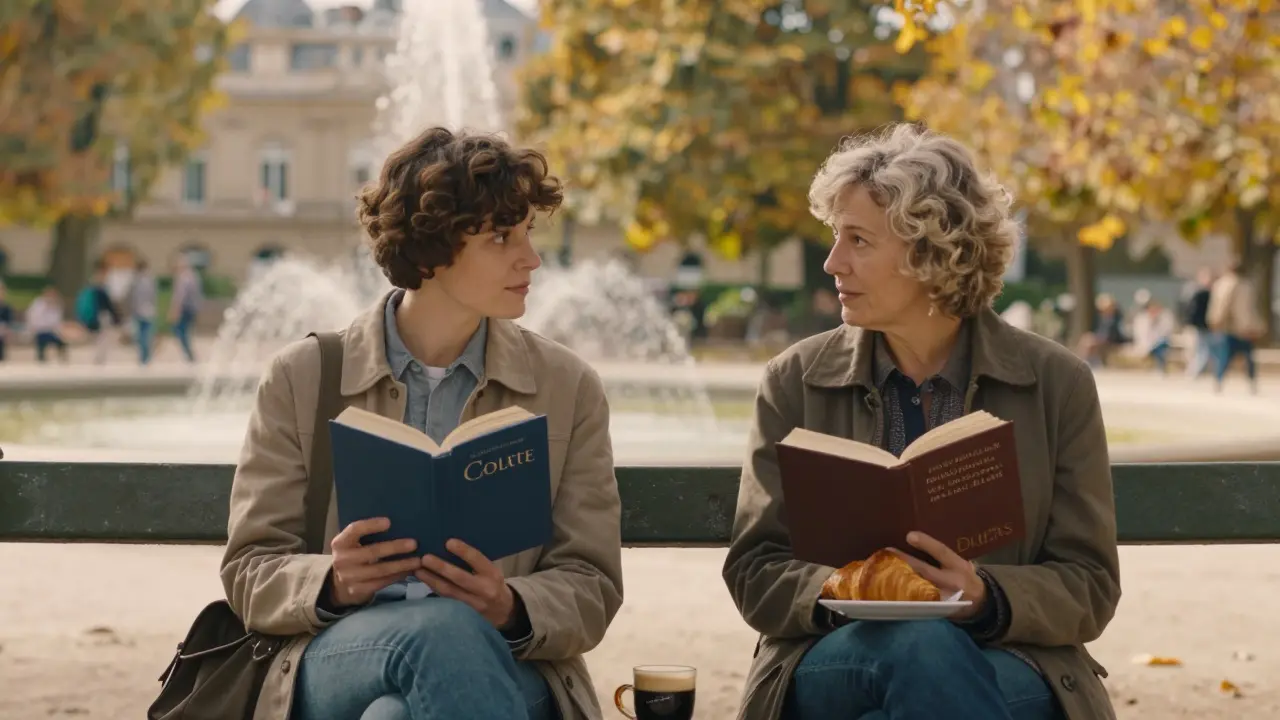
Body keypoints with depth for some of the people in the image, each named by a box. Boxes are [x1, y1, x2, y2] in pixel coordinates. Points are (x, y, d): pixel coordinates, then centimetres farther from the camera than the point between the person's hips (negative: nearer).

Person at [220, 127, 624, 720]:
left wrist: (510, 610, -16)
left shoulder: (569, 388, 11)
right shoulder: (301, 379, 8)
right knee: (445, 626, -37)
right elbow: (250, 572, 8)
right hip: (337, 663, 0)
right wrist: (334, 582, -16)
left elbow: (591, 587, 8)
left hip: (502, 666, 1)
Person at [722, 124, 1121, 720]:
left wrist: (983, 596, -20)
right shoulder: (796, 381, 6)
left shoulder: (1056, 382, 3)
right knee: (922, 647, -35)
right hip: (831, 659, 0)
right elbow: (754, 572, 4)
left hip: (1008, 663, 0)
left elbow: (1090, 587, 2)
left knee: (929, 657, -35)